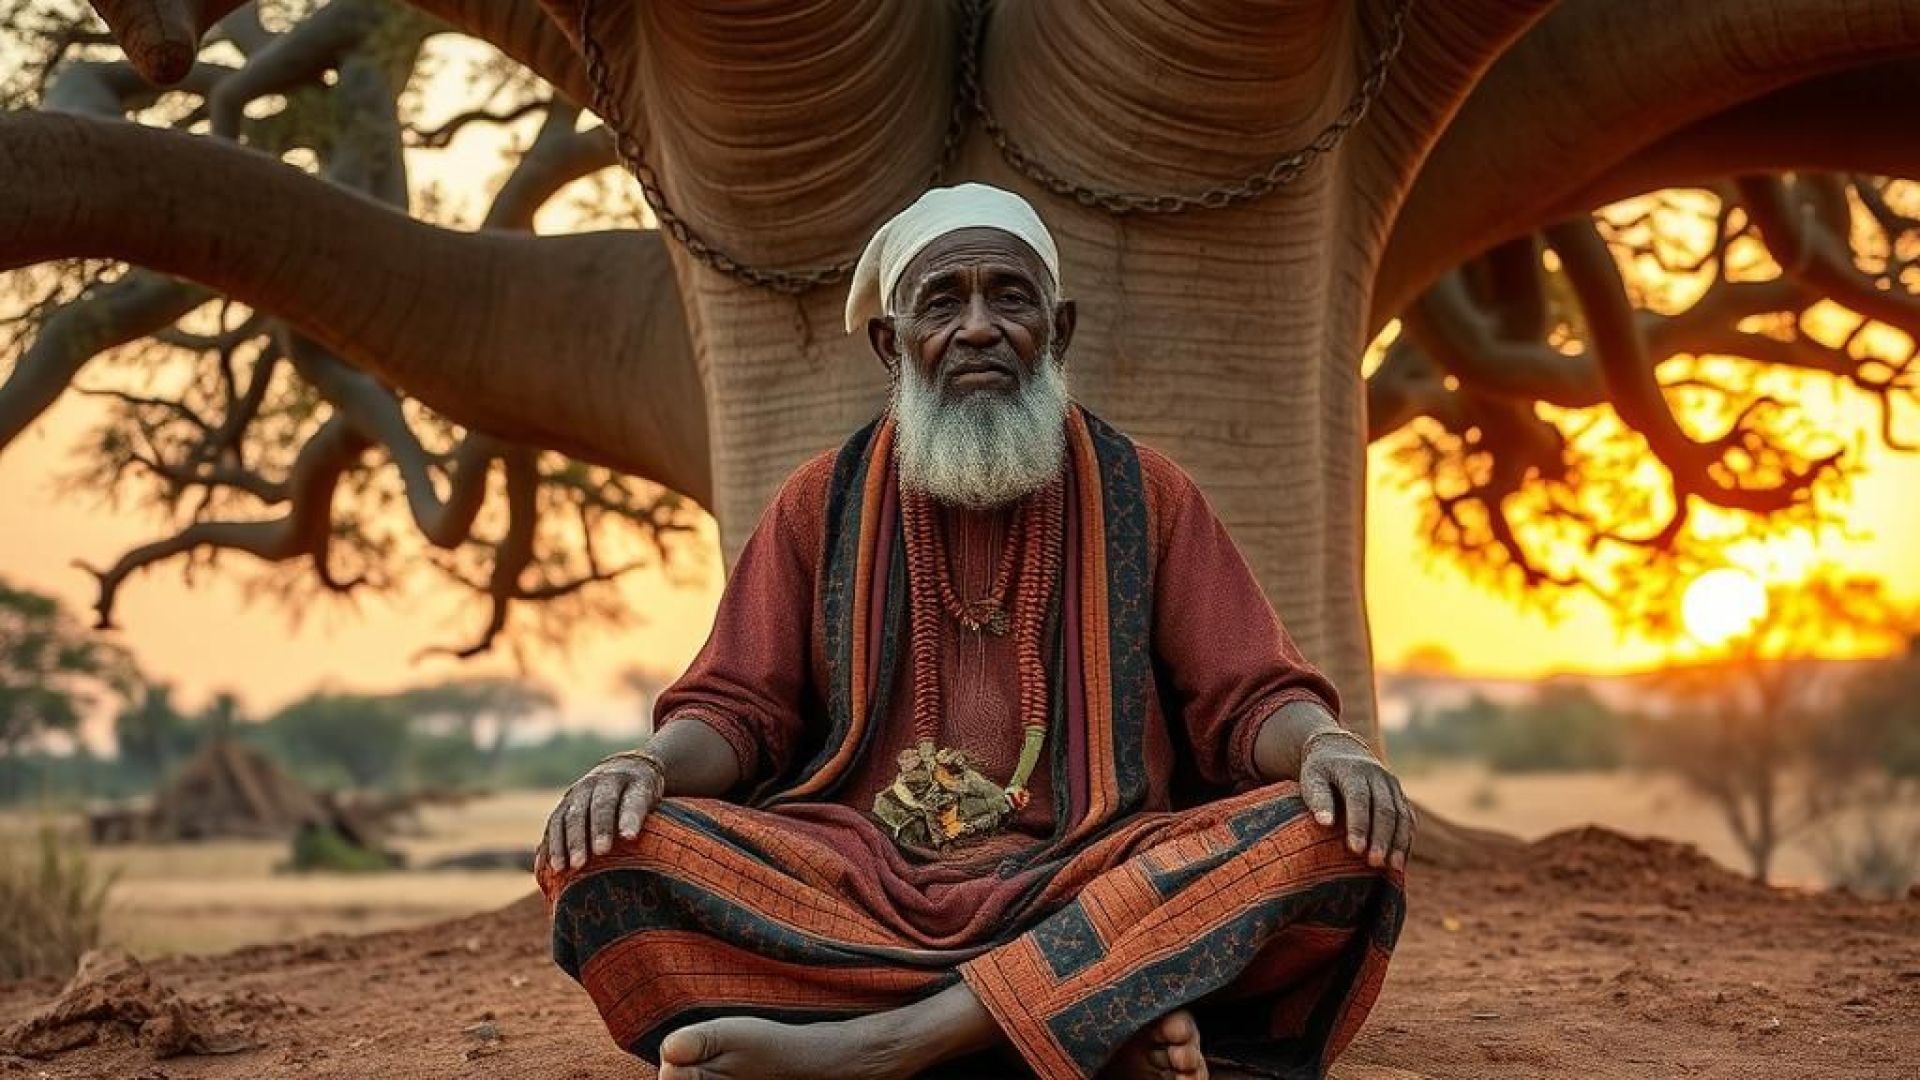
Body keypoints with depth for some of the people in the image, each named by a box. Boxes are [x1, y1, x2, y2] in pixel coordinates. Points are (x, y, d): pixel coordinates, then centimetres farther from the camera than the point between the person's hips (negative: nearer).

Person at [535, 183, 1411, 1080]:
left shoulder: (1144, 496, 11)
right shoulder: (824, 503, 13)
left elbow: (1252, 699, 7)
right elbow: (736, 709, 10)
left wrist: (1327, 746, -17)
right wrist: (650, 766, -14)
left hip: (1091, 887, 0)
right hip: (856, 887, 1)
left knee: (1331, 834, -28)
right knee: (605, 844, -25)